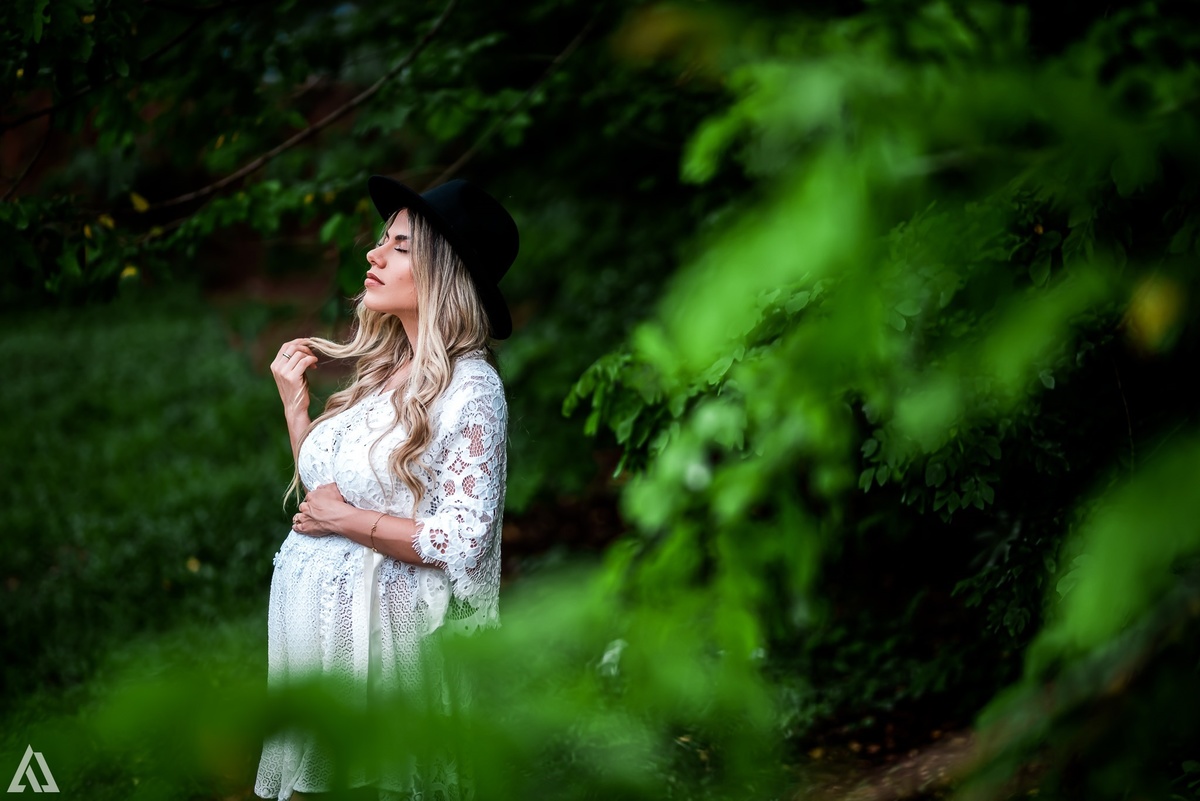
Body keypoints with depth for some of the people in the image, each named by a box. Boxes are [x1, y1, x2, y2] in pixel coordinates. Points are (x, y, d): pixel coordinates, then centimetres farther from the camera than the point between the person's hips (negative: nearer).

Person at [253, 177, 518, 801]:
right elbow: (323, 491, 13)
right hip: (312, 610, 7)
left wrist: (343, 519, -12)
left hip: (379, 623, -7)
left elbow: (459, 546, -20)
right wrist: (293, 402, 4)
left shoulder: (469, 390, -14)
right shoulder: (383, 368, 8)